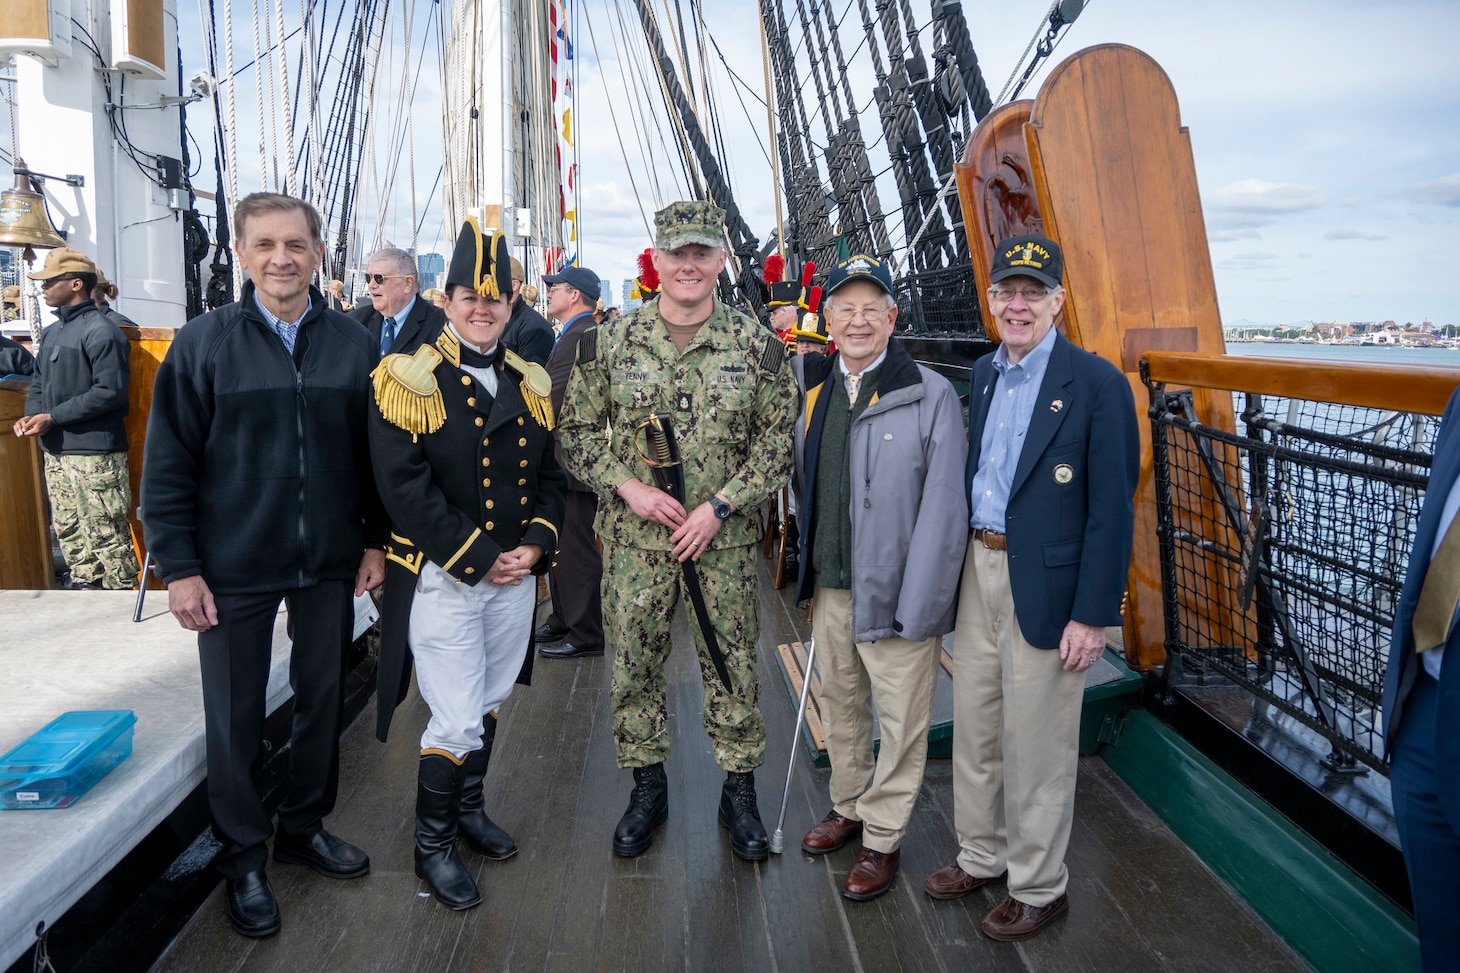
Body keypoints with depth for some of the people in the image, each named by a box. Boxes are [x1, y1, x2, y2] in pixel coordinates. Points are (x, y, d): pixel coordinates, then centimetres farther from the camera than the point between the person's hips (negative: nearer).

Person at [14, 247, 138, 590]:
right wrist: (30, 415, 2)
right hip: (56, 452, 9)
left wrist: (53, 418, -17)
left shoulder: (100, 331, -11)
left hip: (94, 453, -9)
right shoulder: (51, 334, 16)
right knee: (68, 532, 15)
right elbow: (39, 383, 23)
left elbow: (110, 391, -19)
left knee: (106, 535, -5)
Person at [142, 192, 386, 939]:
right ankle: (243, 857, 27)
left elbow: (374, 452, 7)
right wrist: (180, 568, -8)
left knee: (323, 700, 15)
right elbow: (168, 464, -5)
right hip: (234, 568, -2)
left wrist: (375, 540, 5)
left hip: (329, 564, 3)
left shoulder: (352, 344, 1)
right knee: (234, 718, 8)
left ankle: (305, 827, 36)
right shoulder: (202, 344, -6)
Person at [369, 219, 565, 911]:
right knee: (457, 722, -3)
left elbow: (550, 476, 12)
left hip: (516, 576, 6)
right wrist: (478, 559, -17)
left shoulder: (530, 383, 9)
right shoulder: (410, 378, -9)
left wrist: (535, 544, -6)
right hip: (442, 579, -5)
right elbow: (405, 487, -16)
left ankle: (469, 810, 41)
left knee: (488, 706, 19)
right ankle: (433, 846, 19)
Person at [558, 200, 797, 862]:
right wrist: (629, 487, -11)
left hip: (725, 540, -1)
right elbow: (577, 431, 4)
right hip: (633, 538, 1)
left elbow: (778, 439, -1)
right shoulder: (610, 342, -1)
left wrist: (718, 507, -11)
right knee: (634, 666, 11)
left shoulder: (757, 347, -3)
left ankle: (739, 791, 27)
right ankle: (647, 785, 31)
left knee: (732, 669, 8)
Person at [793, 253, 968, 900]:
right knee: (840, 706, 20)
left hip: (895, 592, -5)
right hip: (830, 585, 6)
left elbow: (942, 506, -15)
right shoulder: (813, 388, 5)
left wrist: (916, 604, -18)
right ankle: (848, 807, 40)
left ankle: (882, 837, 24)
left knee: (900, 723, 7)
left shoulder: (931, 395, -12)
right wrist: (811, 570, 8)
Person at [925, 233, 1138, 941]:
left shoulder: (1097, 384, -13)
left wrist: (1093, 615, -16)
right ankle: (981, 855, 38)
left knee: (1035, 745, 6)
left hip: (1044, 584, -6)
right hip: (978, 571, 7)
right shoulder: (982, 374, 9)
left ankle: (1040, 888, 26)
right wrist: (964, 560, 12)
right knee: (973, 728, 18)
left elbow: (1113, 509, -14)